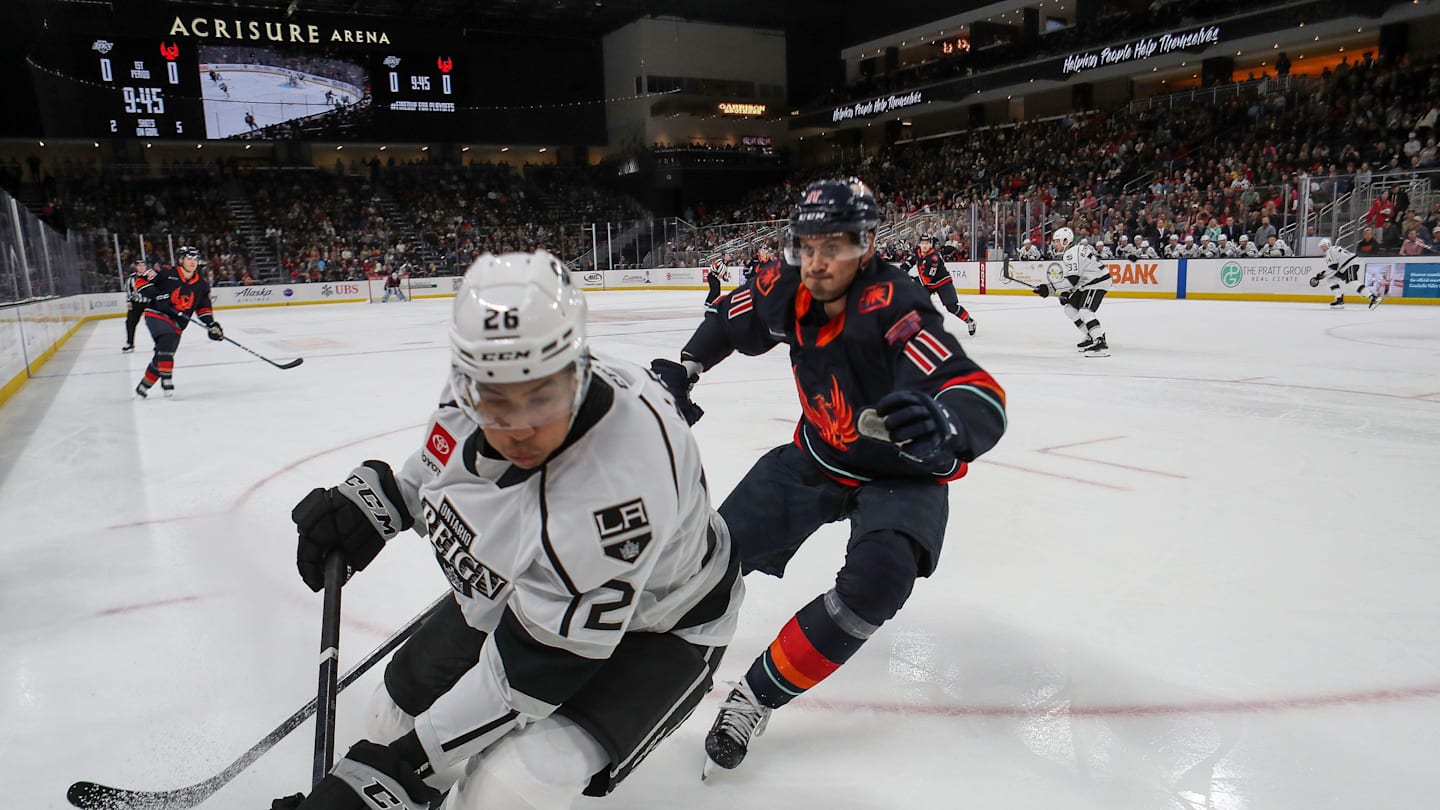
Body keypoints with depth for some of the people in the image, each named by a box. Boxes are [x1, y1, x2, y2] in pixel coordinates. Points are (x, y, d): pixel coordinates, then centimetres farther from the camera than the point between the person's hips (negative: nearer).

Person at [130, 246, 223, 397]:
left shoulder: (202, 284, 8)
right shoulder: (166, 273, -7)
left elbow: (203, 307, 14)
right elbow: (141, 280, -4)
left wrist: (211, 324, 1)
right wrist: (152, 294, -20)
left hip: (177, 325, 5)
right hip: (157, 315, -5)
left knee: (162, 357, 9)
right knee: (167, 340, -31)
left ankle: (144, 385, 26)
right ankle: (166, 379, -24)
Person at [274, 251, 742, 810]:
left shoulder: (615, 488, -42)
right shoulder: (475, 388, -20)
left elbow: (530, 673, -33)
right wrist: (372, 500, -8)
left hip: (649, 629, -6)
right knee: (400, 710, 14)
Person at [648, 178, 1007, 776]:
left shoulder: (894, 307, -34)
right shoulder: (788, 291, -14)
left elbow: (983, 402, -46)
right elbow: (732, 320, 10)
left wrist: (942, 428, -67)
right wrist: (683, 367, 2)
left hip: (898, 473, -5)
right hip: (817, 455, 5)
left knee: (878, 580, -30)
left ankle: (759, 694, -12)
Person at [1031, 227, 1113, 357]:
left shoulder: (1073, 253, -20)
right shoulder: (1067, 254, 14)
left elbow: (1072, 279, -28)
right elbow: (1064, 277, 17)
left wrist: (1049, 287, -24)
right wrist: (1045, 287, 6)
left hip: (1098, 282, -11)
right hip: (1086, 284, 11)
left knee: (1085, 311, -24)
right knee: (1070, 309, 12)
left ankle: (1101, 344, -30)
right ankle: (1091, 337, 21)